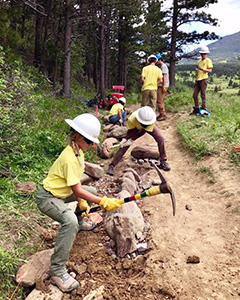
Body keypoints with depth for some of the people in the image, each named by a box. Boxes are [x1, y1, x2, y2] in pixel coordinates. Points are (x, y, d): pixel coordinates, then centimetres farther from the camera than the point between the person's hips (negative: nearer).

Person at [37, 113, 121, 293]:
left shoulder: (78, 152, 2)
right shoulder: (69, 158, -29)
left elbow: (74, 182, 5)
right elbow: (77, 190, -28)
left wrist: (81, 201, -3)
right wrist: (103, 202, -27)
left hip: (63, 192, 10)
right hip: (48, 198, -10)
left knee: (92, 191, 25)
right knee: (70, 221, -36)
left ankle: (81, 223, 47)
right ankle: (57, 272, -27)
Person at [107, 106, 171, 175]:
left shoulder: (152, 120, -40)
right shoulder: (132, 119, -41)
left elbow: (144, 131, -31)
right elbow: (131, 131, -21)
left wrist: (131, 140, -34)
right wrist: (125, 138, -35)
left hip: (150, 126, 1)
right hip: (136, 127, -1)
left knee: (160, 138, -19)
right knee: (124, 145, -13)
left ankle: (163, 161, 0)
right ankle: (112, 166, -7)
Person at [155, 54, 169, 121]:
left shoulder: (163, 66, -9)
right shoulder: (160, 66, 21)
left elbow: (164, 76, -16)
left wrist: (164, 86, -21)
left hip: (163, 86, -10)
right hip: (160, 86, 10)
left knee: (159, 100, -12)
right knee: (160, 100, 12)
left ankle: (163, 115, -9)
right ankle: (162, 114, 17)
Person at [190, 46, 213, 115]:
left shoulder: (208, 60, -1)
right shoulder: (199, 61, 19)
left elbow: (210, 70, -10)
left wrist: (202, 69, -24)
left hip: (204, 79, -7)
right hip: (198, 80, 7)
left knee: (203, 95, -4)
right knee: (195, 95, 5)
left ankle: (203, 109, 4)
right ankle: (196, 109, 15)